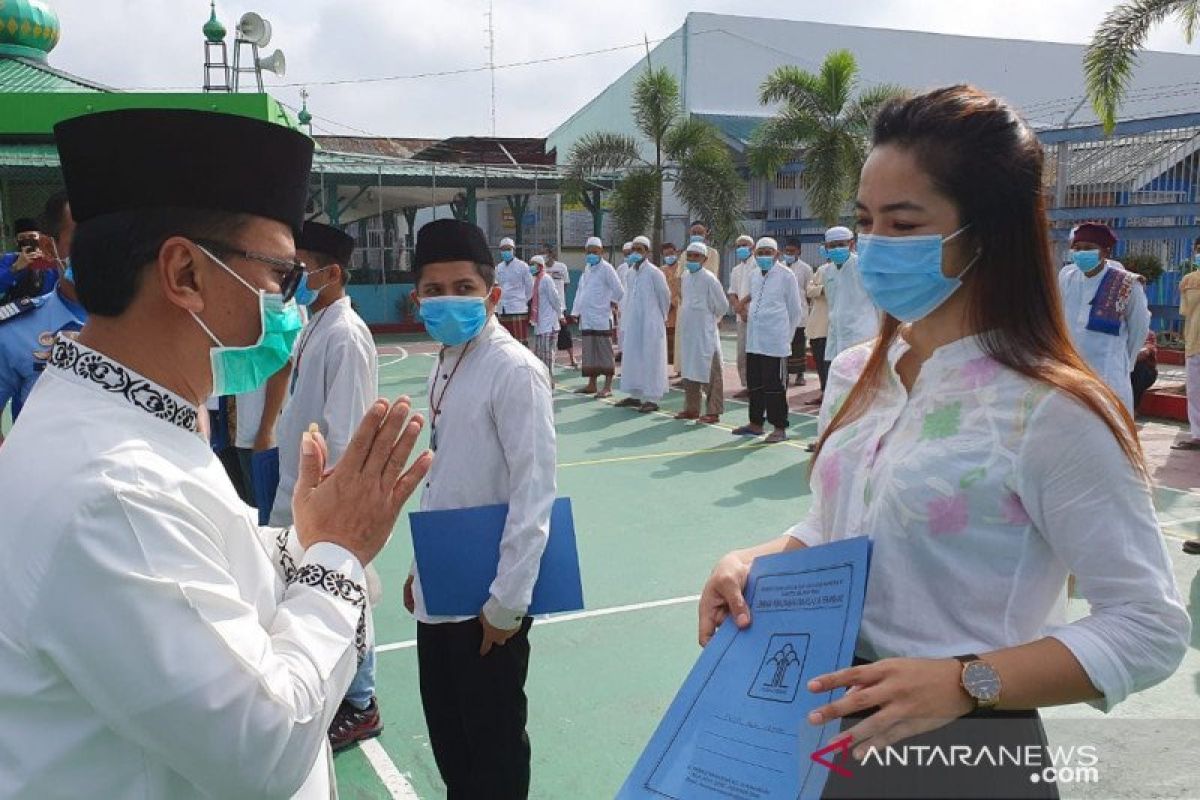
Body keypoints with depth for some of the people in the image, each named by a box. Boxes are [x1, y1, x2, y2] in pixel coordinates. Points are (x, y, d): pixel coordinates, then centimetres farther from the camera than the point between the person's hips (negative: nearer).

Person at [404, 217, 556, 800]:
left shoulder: (515, 371, -17)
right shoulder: (445, 366, 7)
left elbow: (534, 495, -20)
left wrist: (507, 602, -19)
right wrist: (420, 566, 17)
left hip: (487, 598, -8)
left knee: (494, 742, 11)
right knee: (446, 735, 22)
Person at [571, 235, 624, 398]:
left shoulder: (606, 268, -8)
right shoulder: (587, 269, 16)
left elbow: (619, 291, -10)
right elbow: (580, 290, 19)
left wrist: (613, 304, 2)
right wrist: (576, 311, 12)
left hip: (601, 319, -7)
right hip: (586, 318, 8)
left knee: (605, 353, -3)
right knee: (590, 352, 12)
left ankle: (608, 387, 0)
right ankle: (591, 385, 20)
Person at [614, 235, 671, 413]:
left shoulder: (654, 273, -10)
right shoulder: (630, 273, 9)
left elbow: (665, 296, -2)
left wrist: (662, 316, 8)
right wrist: (623, 323, 14)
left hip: (650, 324, -7)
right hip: (632, 323, 7)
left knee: (650, 360, -3)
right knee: (632, 358, 11)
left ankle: (652, 399, 1)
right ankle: (635, 395, 21)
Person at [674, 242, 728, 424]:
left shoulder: (709, 279, -12)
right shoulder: (686, 278, 9)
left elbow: (723, 306, -6)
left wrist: (711, 319, 6)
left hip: (705, 333, -8)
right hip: (687, 331, 8)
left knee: (709, 372, -3)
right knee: (689, 370, 13)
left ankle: (713, 412, 3)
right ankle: (691, 409, 23)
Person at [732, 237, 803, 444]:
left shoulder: (786, 275, -6)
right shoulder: (754, 275, 12)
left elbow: (796, 310, -2)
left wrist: (786, 335, 0)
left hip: (775, 343, -6)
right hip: (753, 341, 6)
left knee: (774, 386, -3)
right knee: (755, 384, 13)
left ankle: (779, 428, 6)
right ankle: (756, 424, 25)